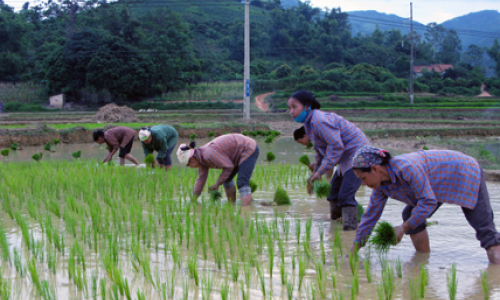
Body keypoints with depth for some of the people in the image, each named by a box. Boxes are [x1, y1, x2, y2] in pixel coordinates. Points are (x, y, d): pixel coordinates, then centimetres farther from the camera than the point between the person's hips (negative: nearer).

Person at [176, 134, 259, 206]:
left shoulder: (209, 154, -27)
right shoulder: (201, 157, 3)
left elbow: (229, 167, -23)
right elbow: (201, 178, 9)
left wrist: (217, 184, -13)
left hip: (249, 149, -10)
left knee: (242, 183, -21)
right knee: (226, 179, 20)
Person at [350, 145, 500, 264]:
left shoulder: (407, 168, -38)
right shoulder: (382, 186, -11)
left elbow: (428, 202, -34)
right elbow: (371, 215, -3)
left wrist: (403, 228, -31)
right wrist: (354, 249, -3)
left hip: (466, 172, -8)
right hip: (440, 184, 8)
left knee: (483, 224, -12)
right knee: (410, 216, -1)